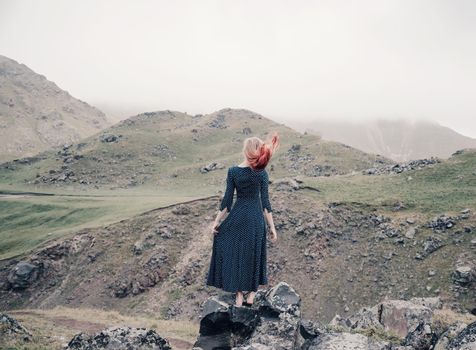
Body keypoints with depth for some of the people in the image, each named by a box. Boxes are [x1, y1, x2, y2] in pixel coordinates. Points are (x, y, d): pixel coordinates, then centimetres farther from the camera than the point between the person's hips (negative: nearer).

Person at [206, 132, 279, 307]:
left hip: (237, 216, 0)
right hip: (256, 217, 1)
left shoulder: (233, 171, -12)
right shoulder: (262, 173, -11)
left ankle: (239, 295, 13)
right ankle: (251, 294, 19)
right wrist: (272, 227, -3)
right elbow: (265, 202, -10)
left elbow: (227, 200, -9)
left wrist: (216, 221, 1)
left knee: (235, 253, 13)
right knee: (253, 255, 13)